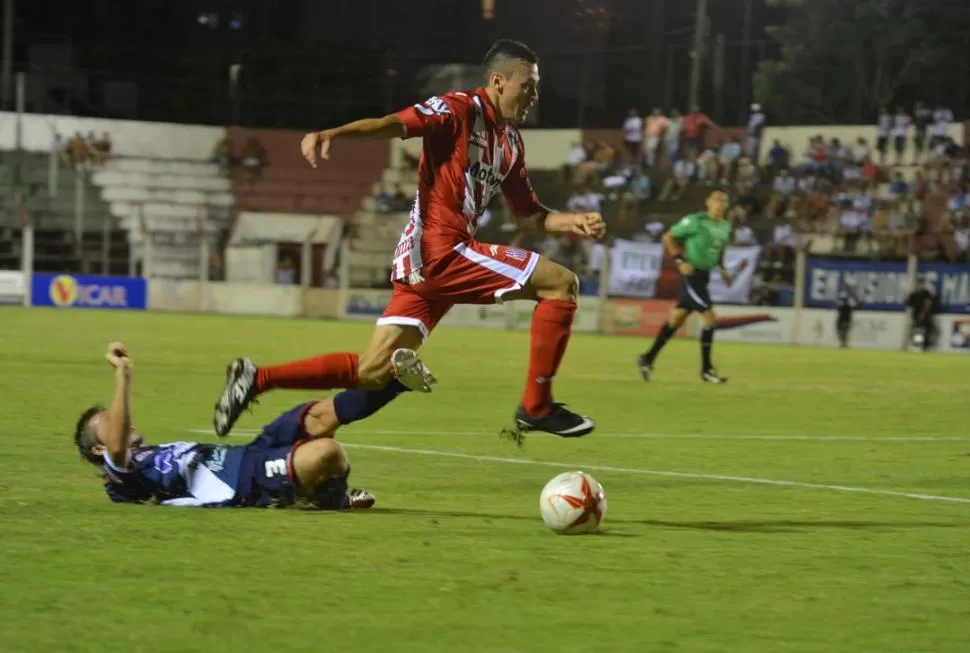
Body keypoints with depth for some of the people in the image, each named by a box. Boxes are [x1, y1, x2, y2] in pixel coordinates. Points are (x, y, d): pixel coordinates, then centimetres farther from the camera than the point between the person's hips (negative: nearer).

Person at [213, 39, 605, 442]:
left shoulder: (511, 143, 21)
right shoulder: (460, 109, -6)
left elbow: (529, 216, 27)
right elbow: (395, 123, -21)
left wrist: (573, 222, 8)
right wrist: (331, 134, -37)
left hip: (424, 260, 9)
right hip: (438, 248, -9)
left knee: (373, 374, 6)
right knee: (560, 283, -11)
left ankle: (256, 379, 11)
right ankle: (536, 407, -8)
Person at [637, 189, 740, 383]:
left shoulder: (725, 227, 9)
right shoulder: (696, 221, -13)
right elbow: (668, 237, -8)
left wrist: (723, 270, 9)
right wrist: (680, 261, -17)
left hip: (704, 277, 8)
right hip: (692, 274, -8)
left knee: (676, 320, 14)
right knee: (710, 318, -12)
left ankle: (648, 358, 25)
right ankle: (706, 369, -3)